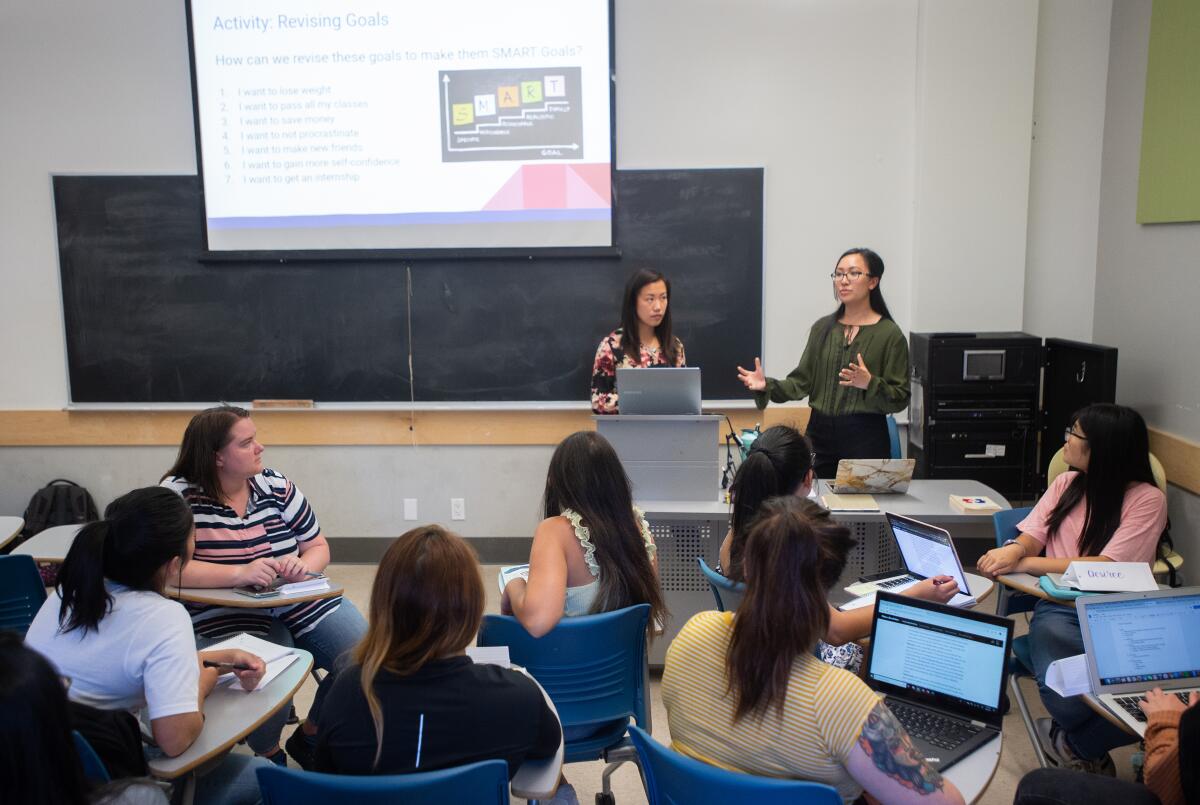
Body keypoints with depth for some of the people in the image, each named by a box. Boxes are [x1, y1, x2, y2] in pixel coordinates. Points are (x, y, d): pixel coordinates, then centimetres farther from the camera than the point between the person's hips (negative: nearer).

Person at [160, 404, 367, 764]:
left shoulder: (275, 485, 3)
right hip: (230, 618, -4)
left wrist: (303, 565, -14)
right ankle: (268, 754, 2)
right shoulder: (178, 495, -10)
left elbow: (318, 547, 9)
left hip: (305, 603, 5)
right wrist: (239, 574, -31)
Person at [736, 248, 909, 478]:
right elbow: (803, 381, 5)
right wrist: (767, 386, -11)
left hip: (865, 438, -3)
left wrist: (869, 384, -24)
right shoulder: (822, 327, 8)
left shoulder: (890, 334, -4)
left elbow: (900, 399, -6)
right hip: (819, 434, 3)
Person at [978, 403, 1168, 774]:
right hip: (1059, 609, 2)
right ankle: (1090, 753, 9)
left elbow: (1108, 567, -13)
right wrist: (1013, 550, -18)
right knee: (1062, 696, -29)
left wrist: (1024, 563, -17)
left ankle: (1073, 743, 4)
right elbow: (1030, 538, 8)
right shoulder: (1067, 484, 14)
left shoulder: (1147, 499, -2)